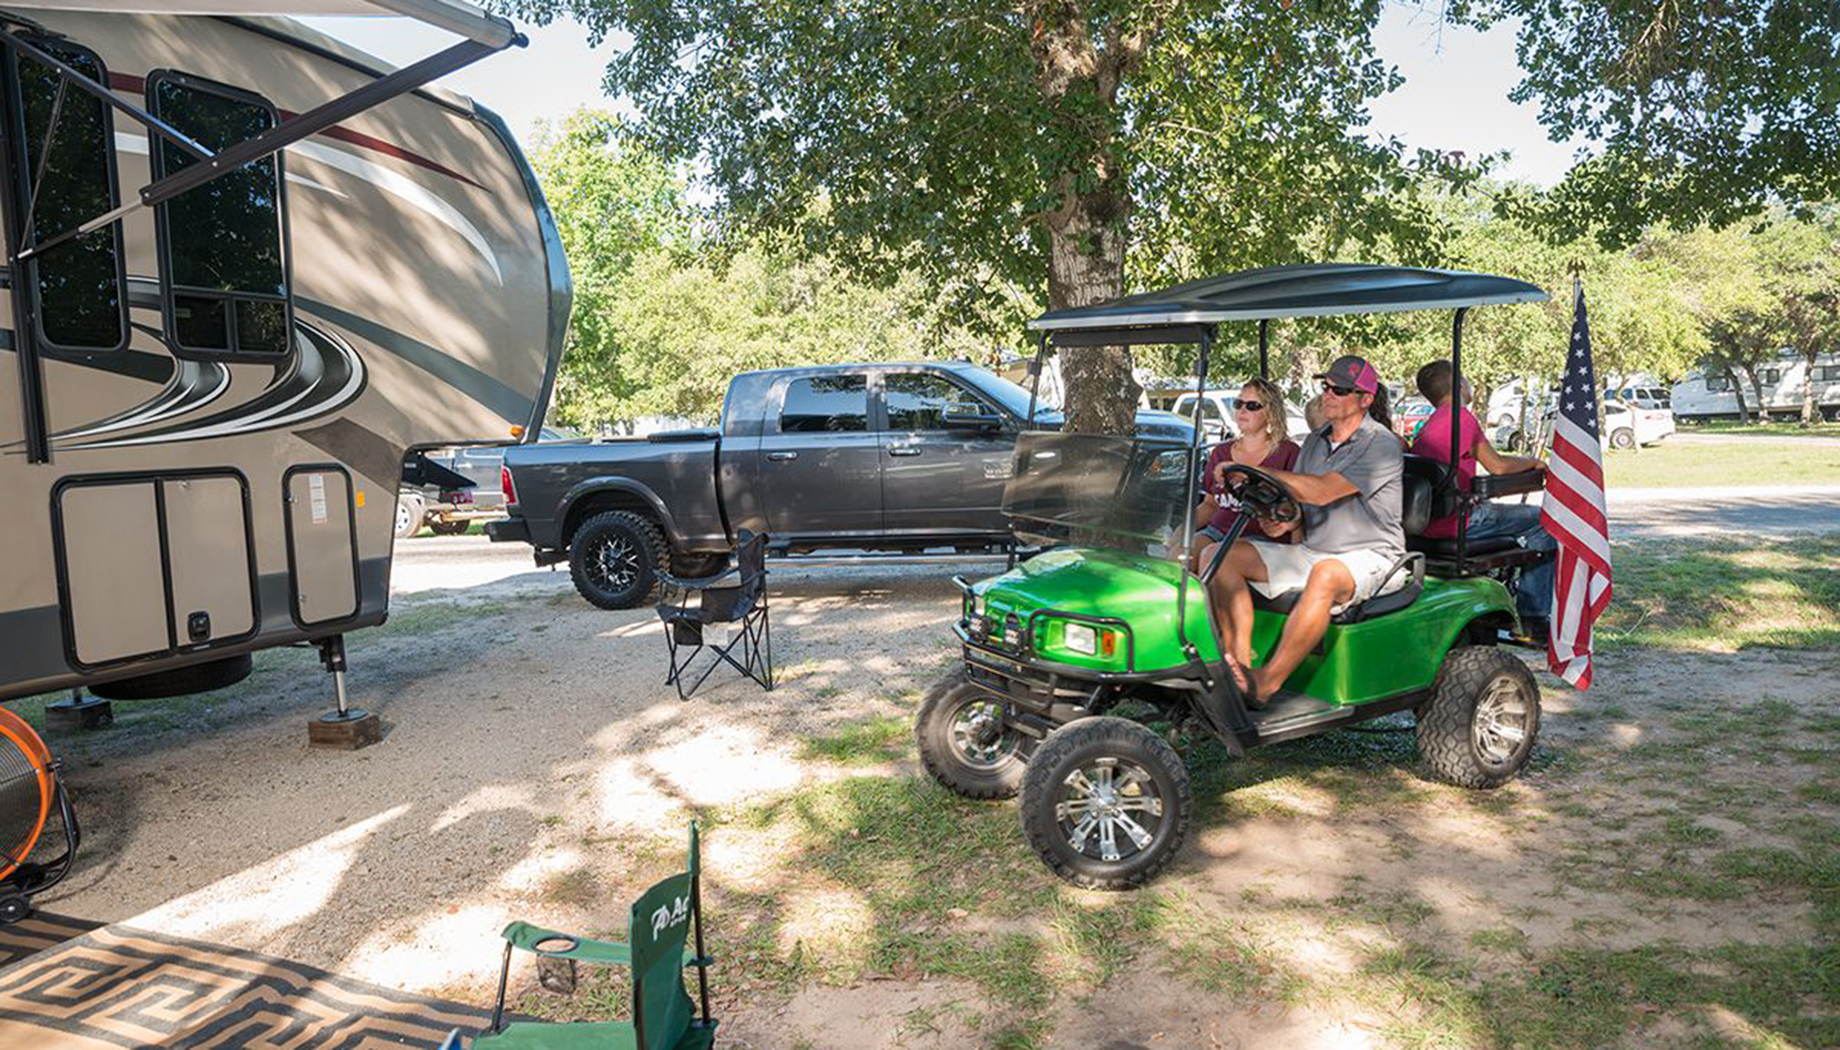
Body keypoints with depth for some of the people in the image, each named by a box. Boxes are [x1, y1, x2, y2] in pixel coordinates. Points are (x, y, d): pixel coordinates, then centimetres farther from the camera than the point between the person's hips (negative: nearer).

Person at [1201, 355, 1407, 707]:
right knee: (1221, 555, -11)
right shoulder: (1314, 442, 14)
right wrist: (1283, 521, -11)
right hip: (1311, 552, 7)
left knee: (1326, 575, -42)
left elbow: (1322, 492, -24)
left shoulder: (1381, 445, -11)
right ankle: (1239, 662, -25)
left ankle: (1265, 684, -36)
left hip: (1369, 557, -7)